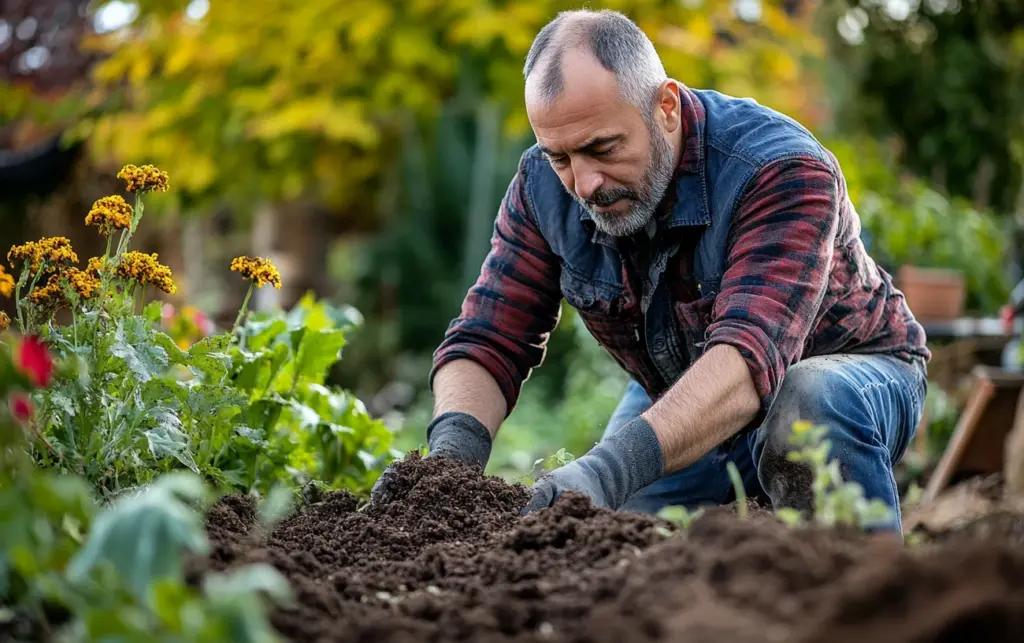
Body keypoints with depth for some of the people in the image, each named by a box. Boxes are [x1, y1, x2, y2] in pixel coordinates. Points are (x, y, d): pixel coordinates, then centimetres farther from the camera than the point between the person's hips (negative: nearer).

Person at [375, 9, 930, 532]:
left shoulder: (782, 170, -35)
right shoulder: (544, 186, -17)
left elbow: (748, 355, -48)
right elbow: (488, 339, -17)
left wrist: (614, 467, -63)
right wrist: (452, 450, -40)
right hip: (680, 397, 5)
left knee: (807, 406, -39)